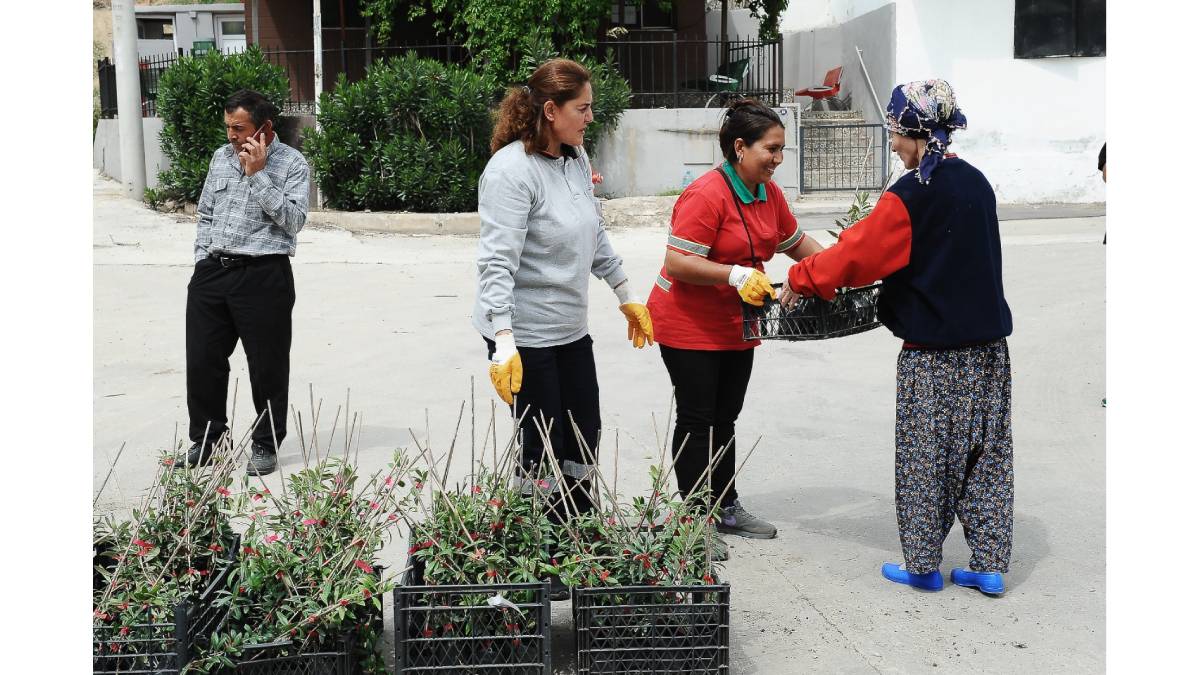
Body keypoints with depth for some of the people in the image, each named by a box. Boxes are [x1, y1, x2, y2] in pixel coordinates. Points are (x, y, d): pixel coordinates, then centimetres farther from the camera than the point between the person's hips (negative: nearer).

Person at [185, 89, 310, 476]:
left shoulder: (292, 163, -3)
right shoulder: (221, 157, 13)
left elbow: (293, 221, -15)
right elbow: (205, 214, 20)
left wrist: (258, 174, -16)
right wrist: (204, 261, 11)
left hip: (264, 276, -5)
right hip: (212, 272, 5)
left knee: (267, 366, 2)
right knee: (202, 360, 9)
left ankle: (265, 445, 17)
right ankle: (205, 438, 26)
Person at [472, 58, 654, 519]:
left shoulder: (577, 159, 6)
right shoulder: (511, 170, -19)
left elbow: (596, 235, 19)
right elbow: (497, 263, -25)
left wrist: (626, 296, 24)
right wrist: (504, 343, -32)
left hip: (571, 328, 9)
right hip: (525, 334, -8)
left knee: (584, 438, 15)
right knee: (543, 447, 0)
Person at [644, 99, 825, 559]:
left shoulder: (769, 193, 4)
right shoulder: (706, 195, -22)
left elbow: (796, 243, 18)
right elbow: (676, 263, -26)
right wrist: (736, 274, -32)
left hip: (737, 327, 8)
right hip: (689, 327, -8)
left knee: (724, 418, 16)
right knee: (697, 420, 0)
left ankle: (726, 508, 29)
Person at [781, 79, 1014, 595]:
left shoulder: (911, 195, -15)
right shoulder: (976, 182, 9)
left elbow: (857, 253, -12)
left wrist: (799, 280, 1)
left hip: (933, 350, -7)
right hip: (988, 344, 7)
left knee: (924, 456, 6)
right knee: (984, 454, 12)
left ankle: (922, 565, 16)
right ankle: (989, 566, 18)